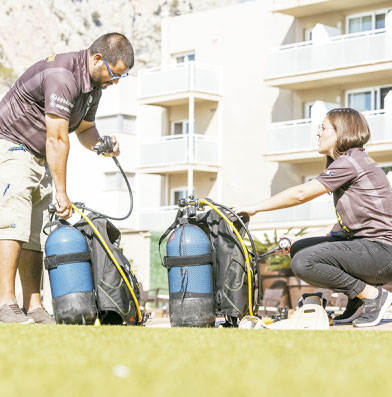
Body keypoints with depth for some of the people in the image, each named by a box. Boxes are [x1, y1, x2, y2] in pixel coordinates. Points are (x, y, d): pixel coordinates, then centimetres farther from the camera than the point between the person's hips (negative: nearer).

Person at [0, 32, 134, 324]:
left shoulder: (93, 84, 6)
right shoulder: (61, 76, -25)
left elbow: (85, 128, 19)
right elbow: (57, 139, -26)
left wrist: (101, 145, -4)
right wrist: (62, 193, -23)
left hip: (39, 159, 9)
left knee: (35, 234, 2)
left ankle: (34, 307, -1)